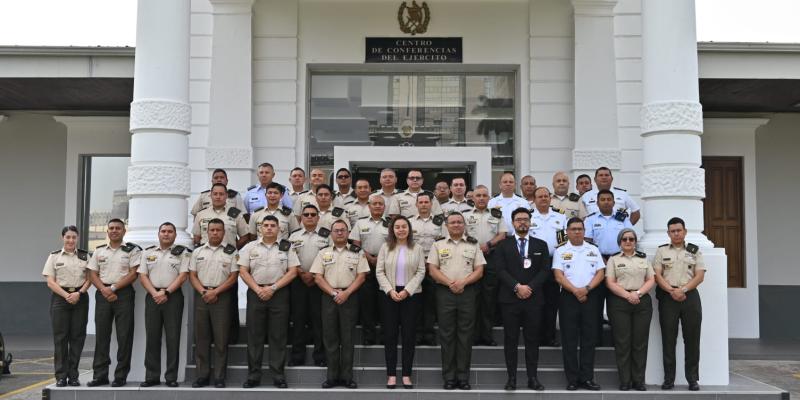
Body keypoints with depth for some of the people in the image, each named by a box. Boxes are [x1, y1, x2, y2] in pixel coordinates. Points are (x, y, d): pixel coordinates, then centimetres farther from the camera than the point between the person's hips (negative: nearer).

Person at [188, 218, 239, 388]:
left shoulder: (231, 251, 3)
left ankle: (219, 377, 3)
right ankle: (202, 375, 11)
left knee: (221, 338, -2)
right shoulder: (198, 252, 12)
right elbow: (192, 276, 8)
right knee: (201, 337, 5)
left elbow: (233, 277, -2)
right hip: (201, 296, 3)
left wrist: (215, 292, -12)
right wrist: (203, 292, -8)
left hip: (222, 296, -3)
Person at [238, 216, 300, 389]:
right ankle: (253, 376, 9)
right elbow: (243, 271, 3)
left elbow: (293, 271, -1)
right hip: (256, 293, 1)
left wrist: (273, 288, -10)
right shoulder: (250, 247, 9)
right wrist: (258, 289, -10)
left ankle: (278, 376, 6)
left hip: (279, 294, -1)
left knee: (278, 336, 0)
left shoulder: (287, 247, 6)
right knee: (254, 335, 3)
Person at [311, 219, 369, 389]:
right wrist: (333, 293, -10)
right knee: (330, 337, 3)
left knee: (347, 338, 1)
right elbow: (318, 277, 2)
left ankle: (347, 376, 7)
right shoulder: (323, 253, 9)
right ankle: (332, 376, 10)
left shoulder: (357, 252, 5)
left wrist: (346, 293, -12)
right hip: (329, 297, 1)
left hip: (349, 297, -1)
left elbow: (361, 276, -1)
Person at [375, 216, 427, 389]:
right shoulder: (385, 247, 5)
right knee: (390, 334, 2)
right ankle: (391, 374, 8)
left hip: (411, 294, 0)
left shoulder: (417, 248, 3)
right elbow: (379, 272, 1)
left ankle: (407, 374, 9)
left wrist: (407, 291, -13)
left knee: (409, 334, 2)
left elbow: (421, 272, -3)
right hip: (389, 294, 1)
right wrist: (390, 290, -12)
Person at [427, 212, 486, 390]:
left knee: (465, 335, 1)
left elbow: (479, 270, 4)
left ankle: (463, 377, 7)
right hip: (445, 292, 0)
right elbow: (432, 270, 2)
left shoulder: (473, 245, 9)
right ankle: (449, 377, 7)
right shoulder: (438, 245, 9)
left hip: (467, 292, 0)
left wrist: (463, 282, -12)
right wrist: (450, 283, -12)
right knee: (447, 335, 1)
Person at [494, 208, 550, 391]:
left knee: (532, 339, 4)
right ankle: (511, 377, 7)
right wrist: (517, 287, -16)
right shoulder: (503, 245, 7)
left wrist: (530, 287, -11)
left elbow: (545, 270, 1)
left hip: (534, 299, 1)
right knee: (510, 339, 2)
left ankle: (533, 378, 10)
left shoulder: (541, 245, 10)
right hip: (509, 299, -1)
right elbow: (500, 270, -4)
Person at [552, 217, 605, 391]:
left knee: (589, 338, 2)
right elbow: (559, 276, -4)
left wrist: (586, 288, -11)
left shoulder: (593, 250, 12)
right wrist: (576, 291, -14)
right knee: (569, 340, 0)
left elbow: (600, 274, 5)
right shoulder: (560, 251, 4)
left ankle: (587, 378, 7)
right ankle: (572, 379, 4)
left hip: (590, 297, 2)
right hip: (569, 297, -2)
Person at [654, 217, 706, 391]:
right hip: (668, 297, 0)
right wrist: (672, 291, -13)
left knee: (692, 338, 0)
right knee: (668, 338, 1)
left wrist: (683, 289, -12)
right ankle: (669, 379, 6)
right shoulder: (661, 251, 10)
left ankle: (693, 379, 7)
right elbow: (657, 275, 1)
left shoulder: (695, 251, 10)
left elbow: (700, 276, 1)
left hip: (690, 296, 0)